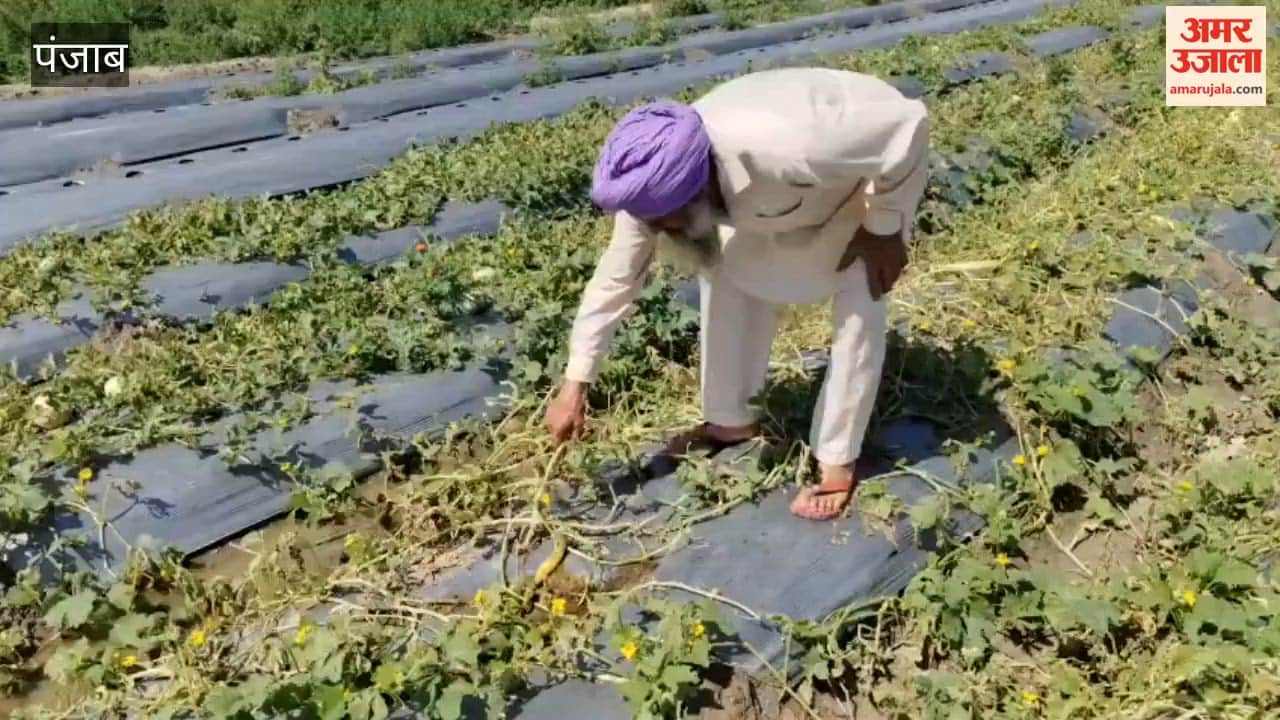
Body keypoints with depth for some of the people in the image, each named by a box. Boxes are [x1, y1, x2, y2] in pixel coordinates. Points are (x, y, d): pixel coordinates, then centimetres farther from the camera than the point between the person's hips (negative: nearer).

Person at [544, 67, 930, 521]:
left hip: (874, 166, -5)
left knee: (857, 312, -12)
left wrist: (883, 230, -23)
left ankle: (836, 462, 3)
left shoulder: (782, 147, -47)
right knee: (726, 279, 2)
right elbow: (616, 277, -13)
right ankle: (731, 419, 21)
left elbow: (908, 126, -35)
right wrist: (575, 384, -12)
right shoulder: (656, 181, -26)